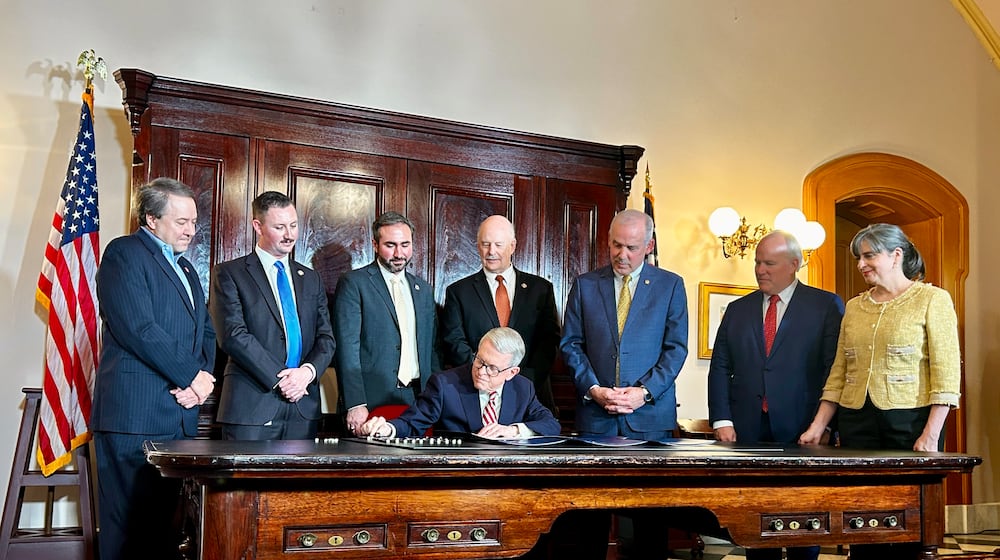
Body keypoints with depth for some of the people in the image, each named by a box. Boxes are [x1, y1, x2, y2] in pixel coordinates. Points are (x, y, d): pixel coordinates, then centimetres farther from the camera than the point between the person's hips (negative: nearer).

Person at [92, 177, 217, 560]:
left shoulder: (185, 268, 23)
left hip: (181, 414, 8)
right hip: (135, 414, -8)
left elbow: (205, 331, 20)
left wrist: (203, 378, 0)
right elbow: (137, 328, -15)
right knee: (128, 528, -4)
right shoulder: (124, 253, -3)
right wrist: (192, 377, -11)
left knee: (163, 527, 8)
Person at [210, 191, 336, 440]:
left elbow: (326, 337, 12)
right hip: (251, 407, -4)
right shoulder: (229, 274, 3)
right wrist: (278, 379, -13)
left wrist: (308, 371, -8)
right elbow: (233, 335, -9)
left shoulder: (311, 279, 18)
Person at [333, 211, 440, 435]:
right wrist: (355, 404, -15)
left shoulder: (423, 289, 17)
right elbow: (347, 347, -8)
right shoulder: (353, 283, -1)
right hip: (374, 400, -5)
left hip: (418, 400, 5)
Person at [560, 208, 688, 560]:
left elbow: (676, 348, 1)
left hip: (650, 414, -1)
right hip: (595, 413, 1)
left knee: (650, 512, 3)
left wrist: (644, 392, -10)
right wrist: (594, 389, -8)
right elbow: (571, 344, 5)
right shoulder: (585, 285, 8)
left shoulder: (670, 285, 5)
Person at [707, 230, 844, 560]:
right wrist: (722, 421, -1)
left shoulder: (826, 306, 4)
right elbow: (720, 368, 10)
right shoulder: (738, 310, 15)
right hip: (747, 433, 3)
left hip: (802, 433, -3)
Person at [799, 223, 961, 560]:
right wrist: (818, 426, 5)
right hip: (857, 424, 4)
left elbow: (946, 373, -7)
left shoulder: (932, 299, -1)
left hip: (909, 424, -4)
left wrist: (931, 435, -15)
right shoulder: (854, 307, 14)